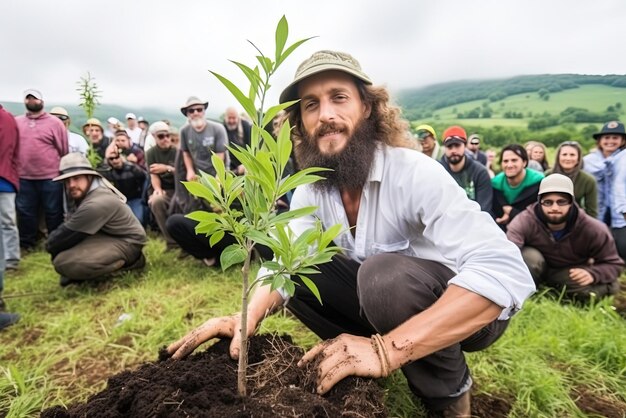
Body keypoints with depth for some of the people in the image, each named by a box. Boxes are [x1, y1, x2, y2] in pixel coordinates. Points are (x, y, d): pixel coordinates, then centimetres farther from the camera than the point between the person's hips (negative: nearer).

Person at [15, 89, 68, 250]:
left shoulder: (55, 122, -2)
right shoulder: (16, 122, 9)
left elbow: (64, 150, -2)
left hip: (50, 177, -3)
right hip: (24, 177, 4)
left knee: (53, 212, 6)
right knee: (25, 212, 12)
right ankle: (26, 244, 26)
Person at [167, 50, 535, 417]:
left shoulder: (416, 174, -28)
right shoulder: (310, 188, -7)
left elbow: (507, 272, -36)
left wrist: (385, 350, -43)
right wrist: (247, 319, -31)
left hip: (469, 309, -5)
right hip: (386, 298, 5)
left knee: (383, 275, -34)